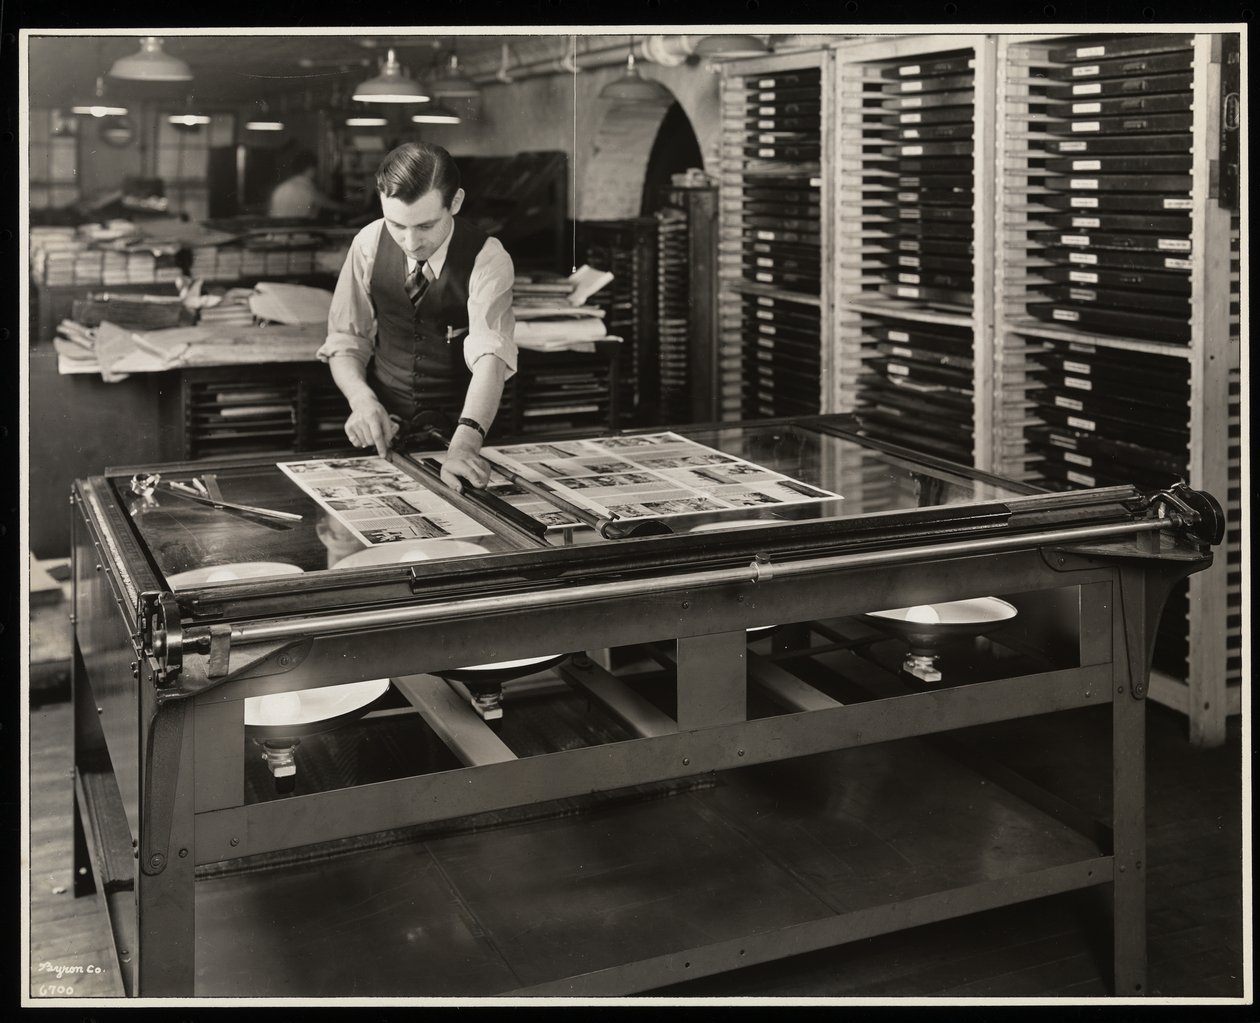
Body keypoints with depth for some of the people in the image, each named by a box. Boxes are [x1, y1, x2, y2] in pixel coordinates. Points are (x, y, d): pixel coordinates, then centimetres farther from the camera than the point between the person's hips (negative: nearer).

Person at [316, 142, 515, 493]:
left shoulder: (487, 259, -14)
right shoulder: (370, 244, -4)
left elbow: (491, 356, -29)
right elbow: (345, 342, 3)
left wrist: (464, 443, -47)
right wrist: (362, 399, -19)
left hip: (461, 425, -2)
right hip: (385, 425, 2)